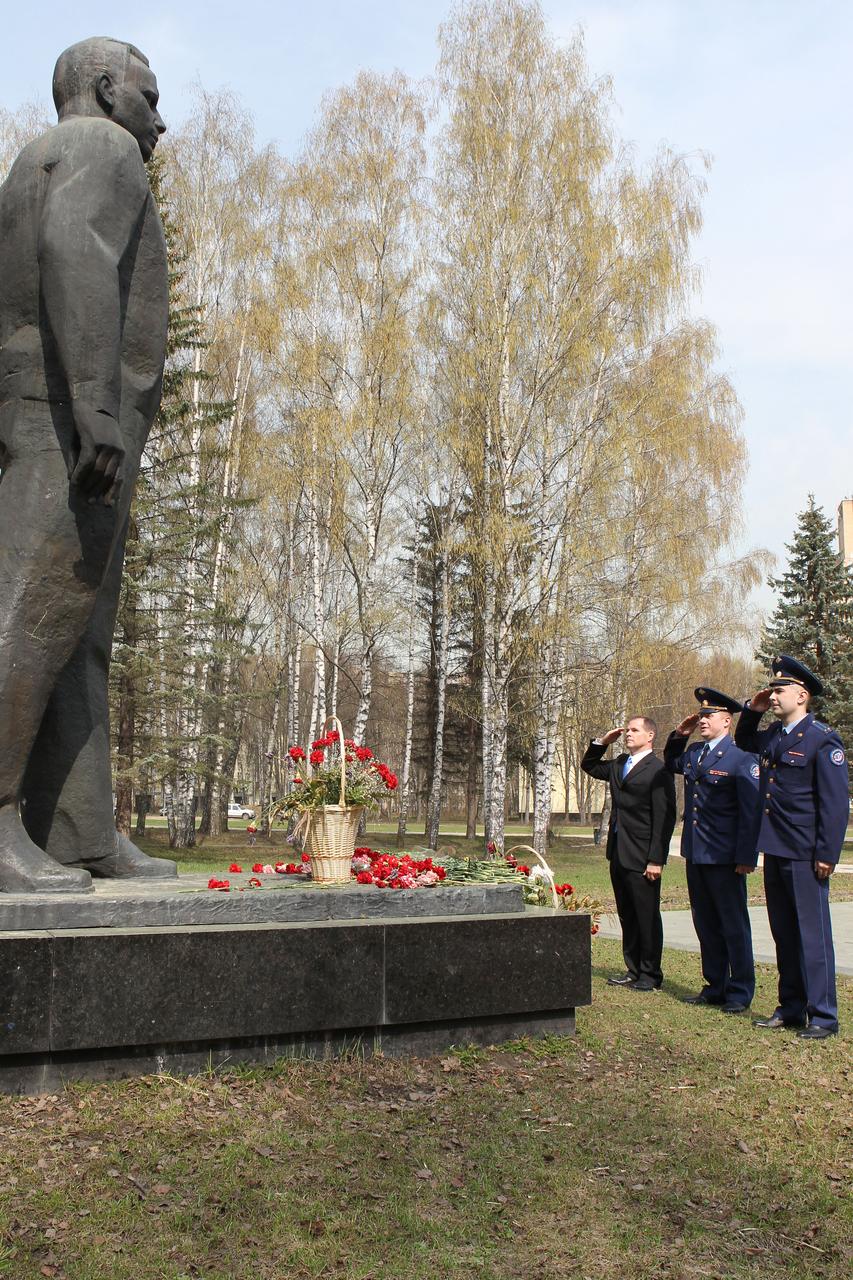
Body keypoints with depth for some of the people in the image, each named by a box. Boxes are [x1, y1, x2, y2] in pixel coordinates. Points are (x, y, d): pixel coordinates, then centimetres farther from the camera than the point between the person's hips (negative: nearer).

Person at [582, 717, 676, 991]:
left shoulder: (658, 770, -11)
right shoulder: (619, 765, 14)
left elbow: (664, 818, -14)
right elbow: (588, 766, 31)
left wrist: (656, 859, -18)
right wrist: (602, 742, 13)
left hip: (642, 857, -8)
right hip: (618, 854, 8)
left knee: (647, 917, 2)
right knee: (627, 917, 13)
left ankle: (650, 975, 12)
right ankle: (633, 971, 22)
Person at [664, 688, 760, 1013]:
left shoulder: (742, 758, -11)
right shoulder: (692, 754, 11)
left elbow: (751, 812, -14)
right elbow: (671, 764, 33)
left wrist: (746, 858, -17)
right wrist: (678, 735, 14)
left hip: (724, 859, -7)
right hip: (695, 855, 7)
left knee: (734, 926, 4)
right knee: (706, 926, 14)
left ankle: (740, 993, 13)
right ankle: (715, 988, 25)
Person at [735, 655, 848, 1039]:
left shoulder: (822, 739, -11)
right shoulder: (772, 736, 11)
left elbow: (836, 802, -14)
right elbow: (744, 742, 34)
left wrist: (827, 855, -17)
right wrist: (752, 711, 15)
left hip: (805, 855, -8)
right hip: (775, 852, 8)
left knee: (812, 935, -1)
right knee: (784, 934, 13)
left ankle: (823, 1016, 7)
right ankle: (790, 1007, 23)